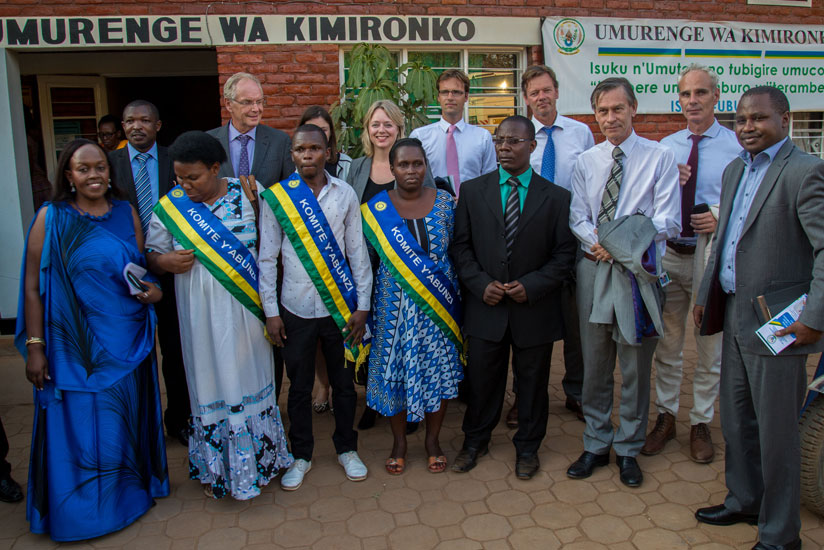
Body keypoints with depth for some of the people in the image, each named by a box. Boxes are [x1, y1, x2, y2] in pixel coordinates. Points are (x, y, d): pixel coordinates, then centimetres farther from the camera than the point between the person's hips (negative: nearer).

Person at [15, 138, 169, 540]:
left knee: (124, 419, 15)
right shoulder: (52, 218, -5)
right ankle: (79, 511, 29)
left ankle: (129, 491, 36)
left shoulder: (126, 213, 4)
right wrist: (34, 346, -8)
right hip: (74, 345, -3)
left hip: (126, 342, 3)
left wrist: (151, 289, -8)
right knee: (78, 426, 8)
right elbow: (33, 287, -5)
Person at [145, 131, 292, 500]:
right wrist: (166, 262, -12)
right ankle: (214, 468, 28)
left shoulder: (247, 196, -4)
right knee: (209, 385, 10)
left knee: (248, 380, 11)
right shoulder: (170, 206, -1)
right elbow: (151, 253, 6)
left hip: (244, 309, 0)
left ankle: (255, 459, 31)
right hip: (200, 314, 1)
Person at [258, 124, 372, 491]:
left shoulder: (345, 194, 0)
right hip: (296, 307, 0)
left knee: (344, 381, 14)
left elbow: (357, 252, 2)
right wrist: (270, 311, -3)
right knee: (299, 385, 12)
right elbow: (267, 257, 0)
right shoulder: (276, 197, -2)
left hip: (340, 305, 1)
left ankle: (346, 449, 33)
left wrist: (362, 306, -2)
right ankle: (301, 455, 31)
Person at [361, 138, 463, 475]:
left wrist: (453, 297, 0)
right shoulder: (376, 208, -3)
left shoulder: (445, 202, 0)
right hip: (394, 306, -1)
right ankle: (399, 442, 29)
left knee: (439, 370, 8)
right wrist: (364, 307, -3)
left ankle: (433, 439, 29)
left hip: (438, 305, 1)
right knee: (395, 370, 8)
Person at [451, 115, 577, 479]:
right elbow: (461, 245, 2)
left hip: (535, 309, 0)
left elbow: (564, 253, -1)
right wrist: (481, 284, -12)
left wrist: (531, 286, -14)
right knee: (481, 379, 12)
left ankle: (527, 447, 33)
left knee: (533, 382, 13)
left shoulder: (556, 197, 0)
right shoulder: (472, 191, 3)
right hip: (485, 306, 1)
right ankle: (475, 440, 34)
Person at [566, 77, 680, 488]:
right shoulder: (585, 162, 10)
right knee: (594, 364, 11)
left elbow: (669, 220, -8)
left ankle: (628, 448, 25)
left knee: (635, 365, 6)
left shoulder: (660, 158, 0)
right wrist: (597, 242, -16)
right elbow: (577, 218, 5)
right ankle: (596, 445, 27)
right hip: (593, 268, 3)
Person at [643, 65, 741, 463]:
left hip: (713, 256, -3)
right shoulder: (665, 146, 9)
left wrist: (722, 217, -20)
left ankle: (701, 423, 26)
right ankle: (665, 416, 28)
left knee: (710, 346, 9)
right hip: (669, 254, 3)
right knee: (667, 344, 12)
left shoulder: (739, 145, -2)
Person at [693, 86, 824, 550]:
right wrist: (708, 296, 17)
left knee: (777, 433, 5)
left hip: (778, 323, -8)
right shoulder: (735, 170, 13)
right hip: (736, 315, 8)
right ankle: (744, 501, 40)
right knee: (736, 421, 20)